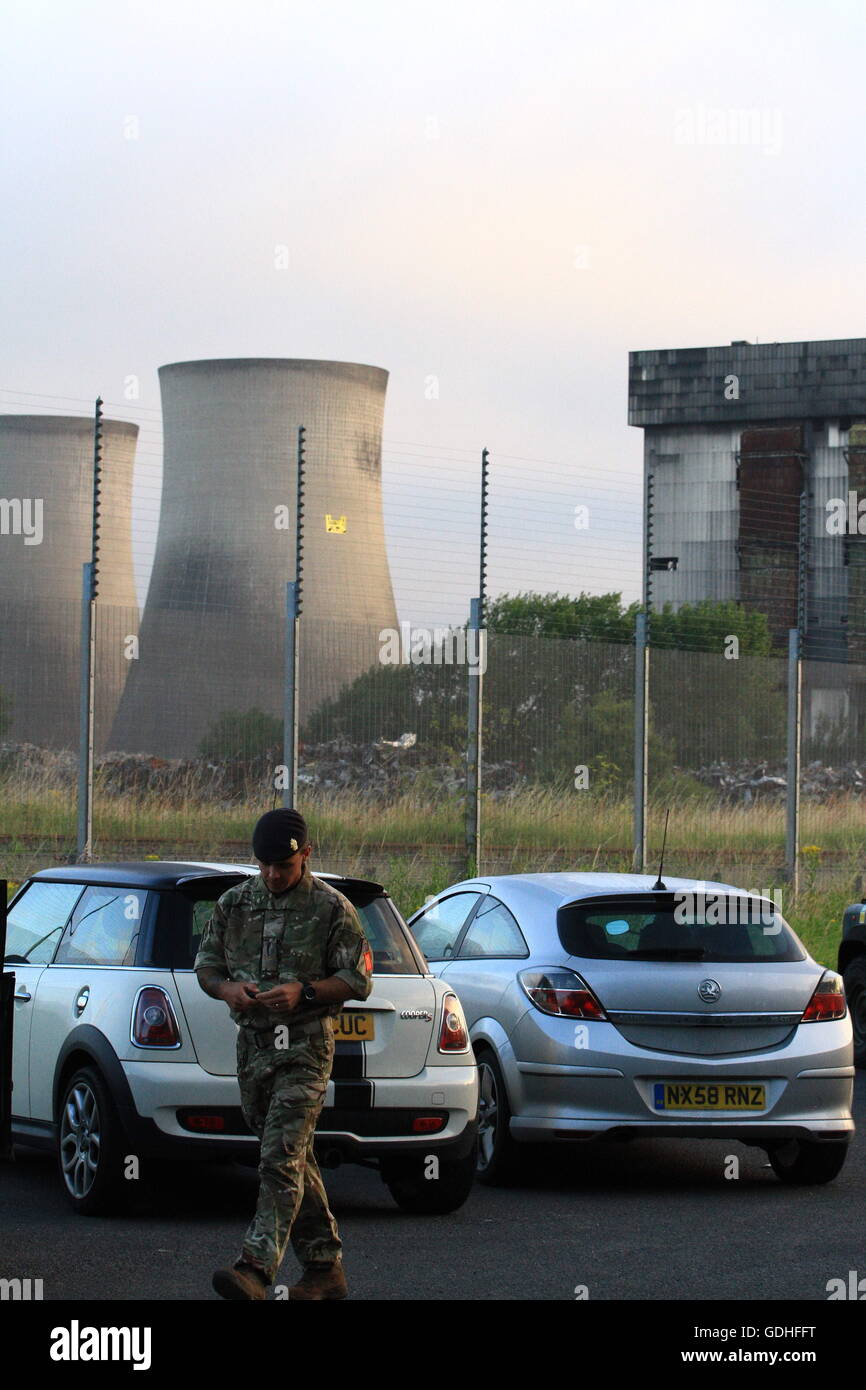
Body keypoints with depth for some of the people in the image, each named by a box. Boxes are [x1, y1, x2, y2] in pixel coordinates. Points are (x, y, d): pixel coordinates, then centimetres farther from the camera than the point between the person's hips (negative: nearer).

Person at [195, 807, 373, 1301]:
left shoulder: (332, 908, -3)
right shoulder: (235, 903, 10)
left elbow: (358, 980, -3)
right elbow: (206, 964, 15)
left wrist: (304, 991, -18)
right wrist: (229, 989, -7)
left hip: (305, 1047, -6)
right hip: (253, 1046, 6)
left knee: (282, 1157, -16)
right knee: (295, 1159, 11)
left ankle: (256, 1268, -26)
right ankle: (326, 1268, 19)